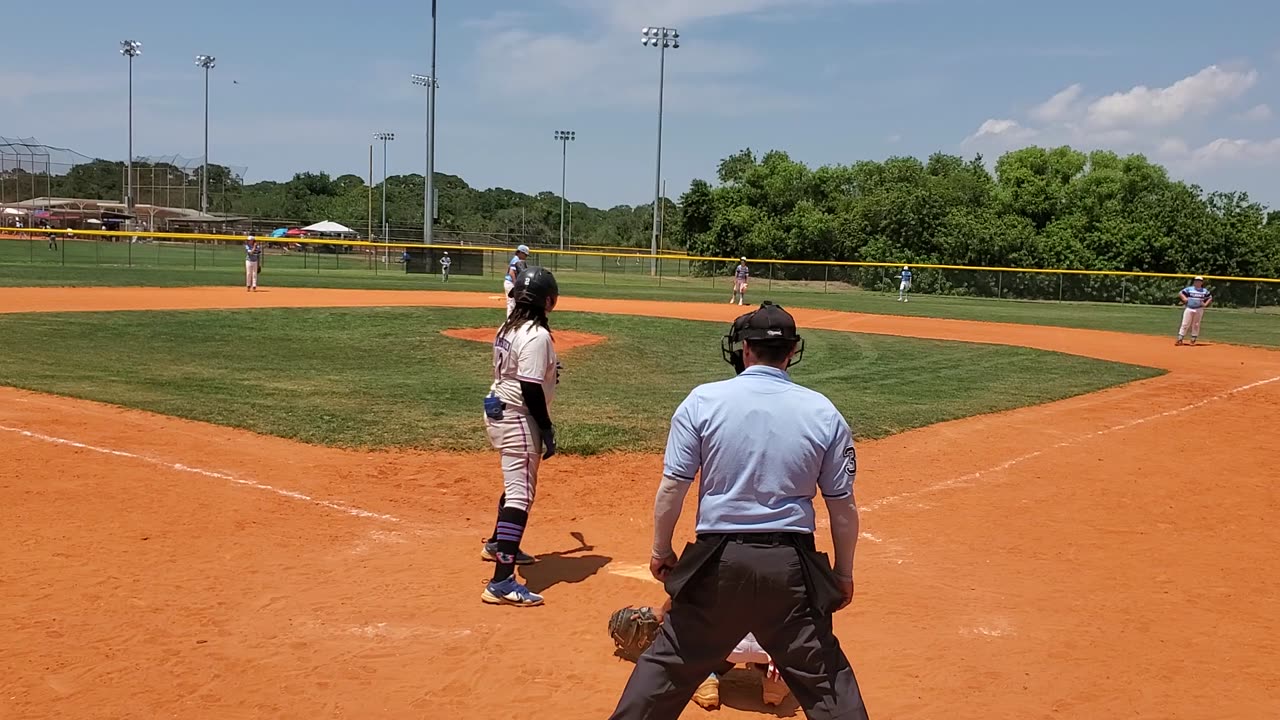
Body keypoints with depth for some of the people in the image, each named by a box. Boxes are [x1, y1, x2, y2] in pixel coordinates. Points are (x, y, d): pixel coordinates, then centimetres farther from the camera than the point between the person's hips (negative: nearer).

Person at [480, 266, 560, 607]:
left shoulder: (508, 328, 8)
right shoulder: (537, 336, -19)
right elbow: (531, 390, -22)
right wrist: (547, 430, -15)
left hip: (498, 413, 10)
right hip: (518, 419, -10)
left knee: (516, 484, 28)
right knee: (520, 494, -11)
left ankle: (497, 545, 46)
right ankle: (502, 583, -15)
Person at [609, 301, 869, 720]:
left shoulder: (702, 401, -5)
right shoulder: (824, 413, -1)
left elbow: (673, 487, -5)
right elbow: (843, 505, 2)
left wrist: (661, 551, 9)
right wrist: (843, 573, 14)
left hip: (718, 560, -1)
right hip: (792, 565, 1)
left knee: (668, 664, 15)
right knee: (824, 678, 13)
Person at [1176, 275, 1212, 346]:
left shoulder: (1205, 291, 9)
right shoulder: (1189, 289, 4)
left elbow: (1210, 298, 14)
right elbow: (1180, 293, 4)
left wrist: (1205, 304, -1)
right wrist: (1184, 298, -13)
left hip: (1199, 310, 2)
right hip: (1189, 308, -2)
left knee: (1196, 325, 4)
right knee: (1185, 324, -5)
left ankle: (1193, 340, 12)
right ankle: (1180, 339, -4)